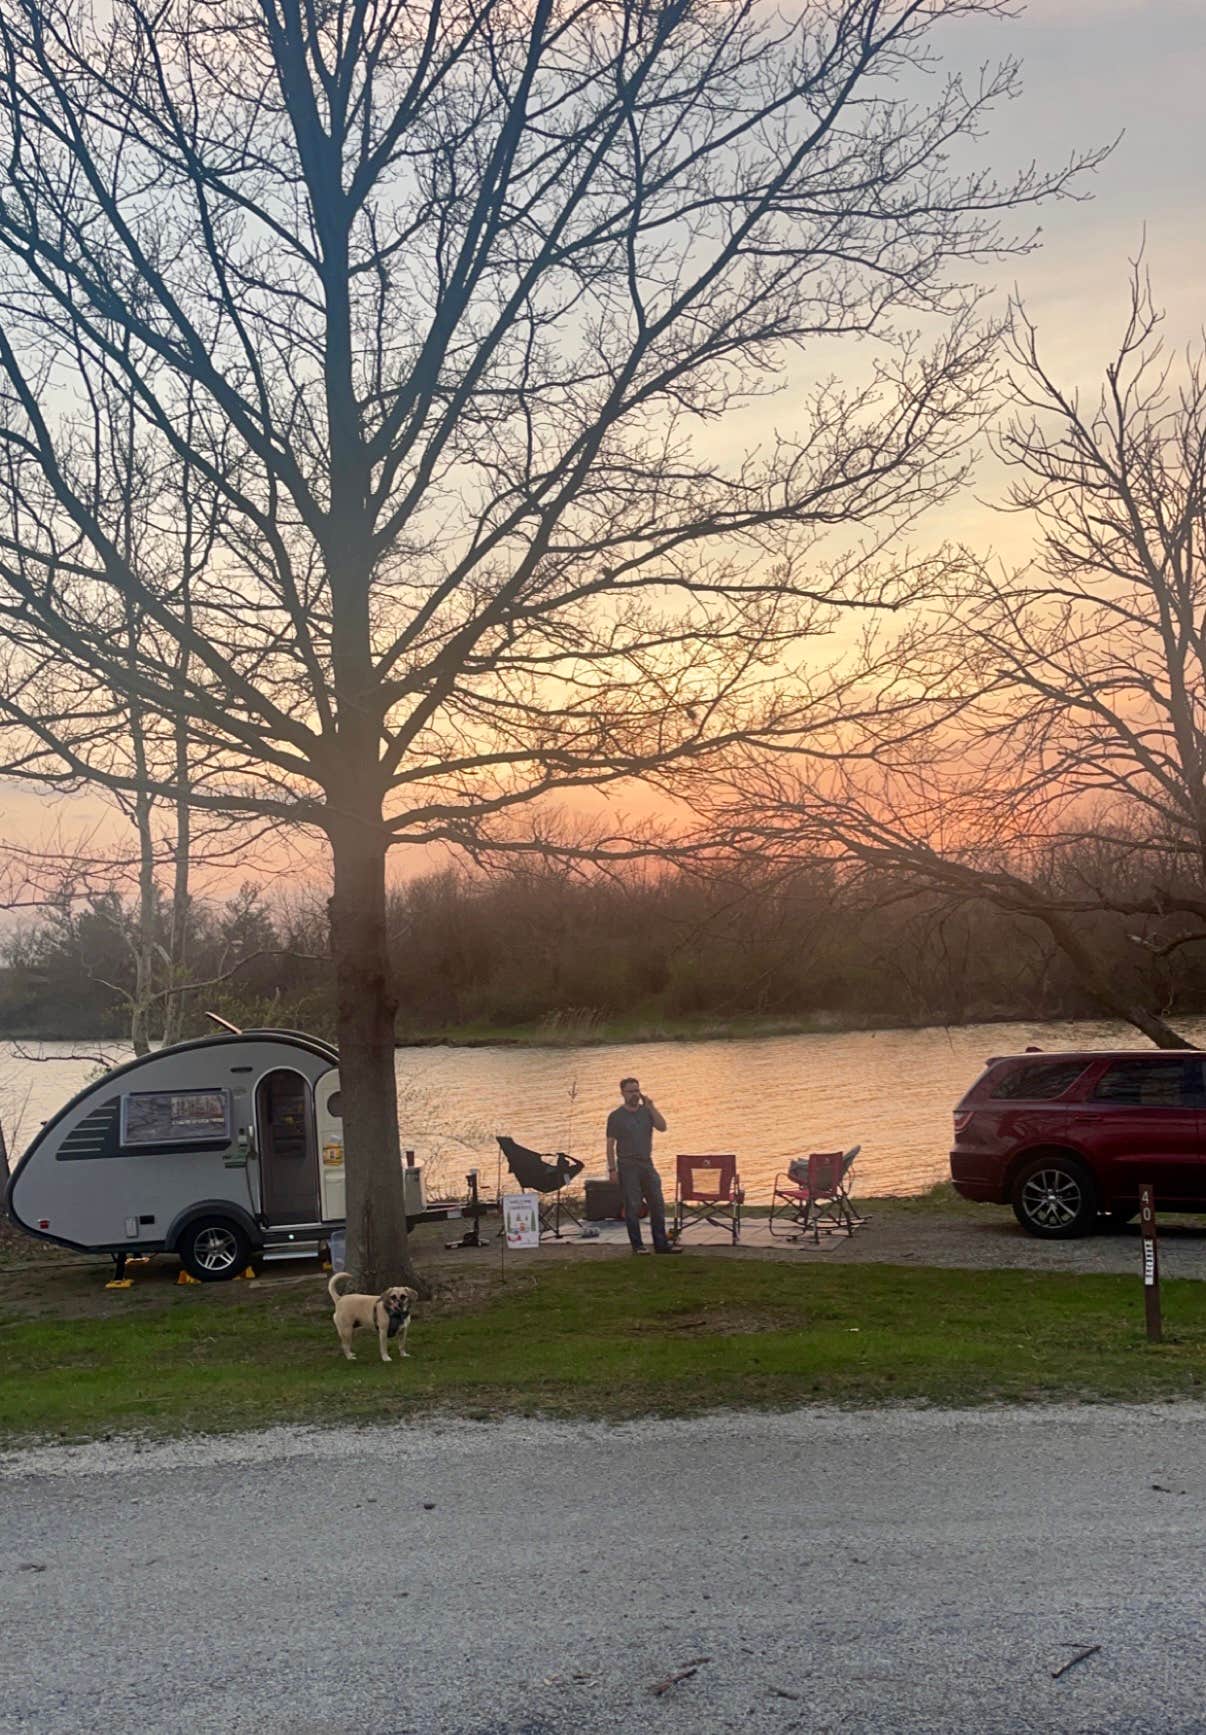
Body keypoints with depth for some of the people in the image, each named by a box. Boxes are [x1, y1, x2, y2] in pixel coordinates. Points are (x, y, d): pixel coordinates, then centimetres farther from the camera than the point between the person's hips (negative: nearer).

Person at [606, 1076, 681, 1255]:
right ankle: (637, 1245, 7)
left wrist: (651, 1107, -13)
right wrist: (612, 1169, -9)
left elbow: (662, 1127, -6)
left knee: (658, 1205, 4)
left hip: (647, 1164, 4)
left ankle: (661, 1244, 10)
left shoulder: (646, 1111, 8)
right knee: (632, 1207, -1)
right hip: (627, 1166, -4)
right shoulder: (616, 1116, -2)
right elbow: (610, 1144, -3)